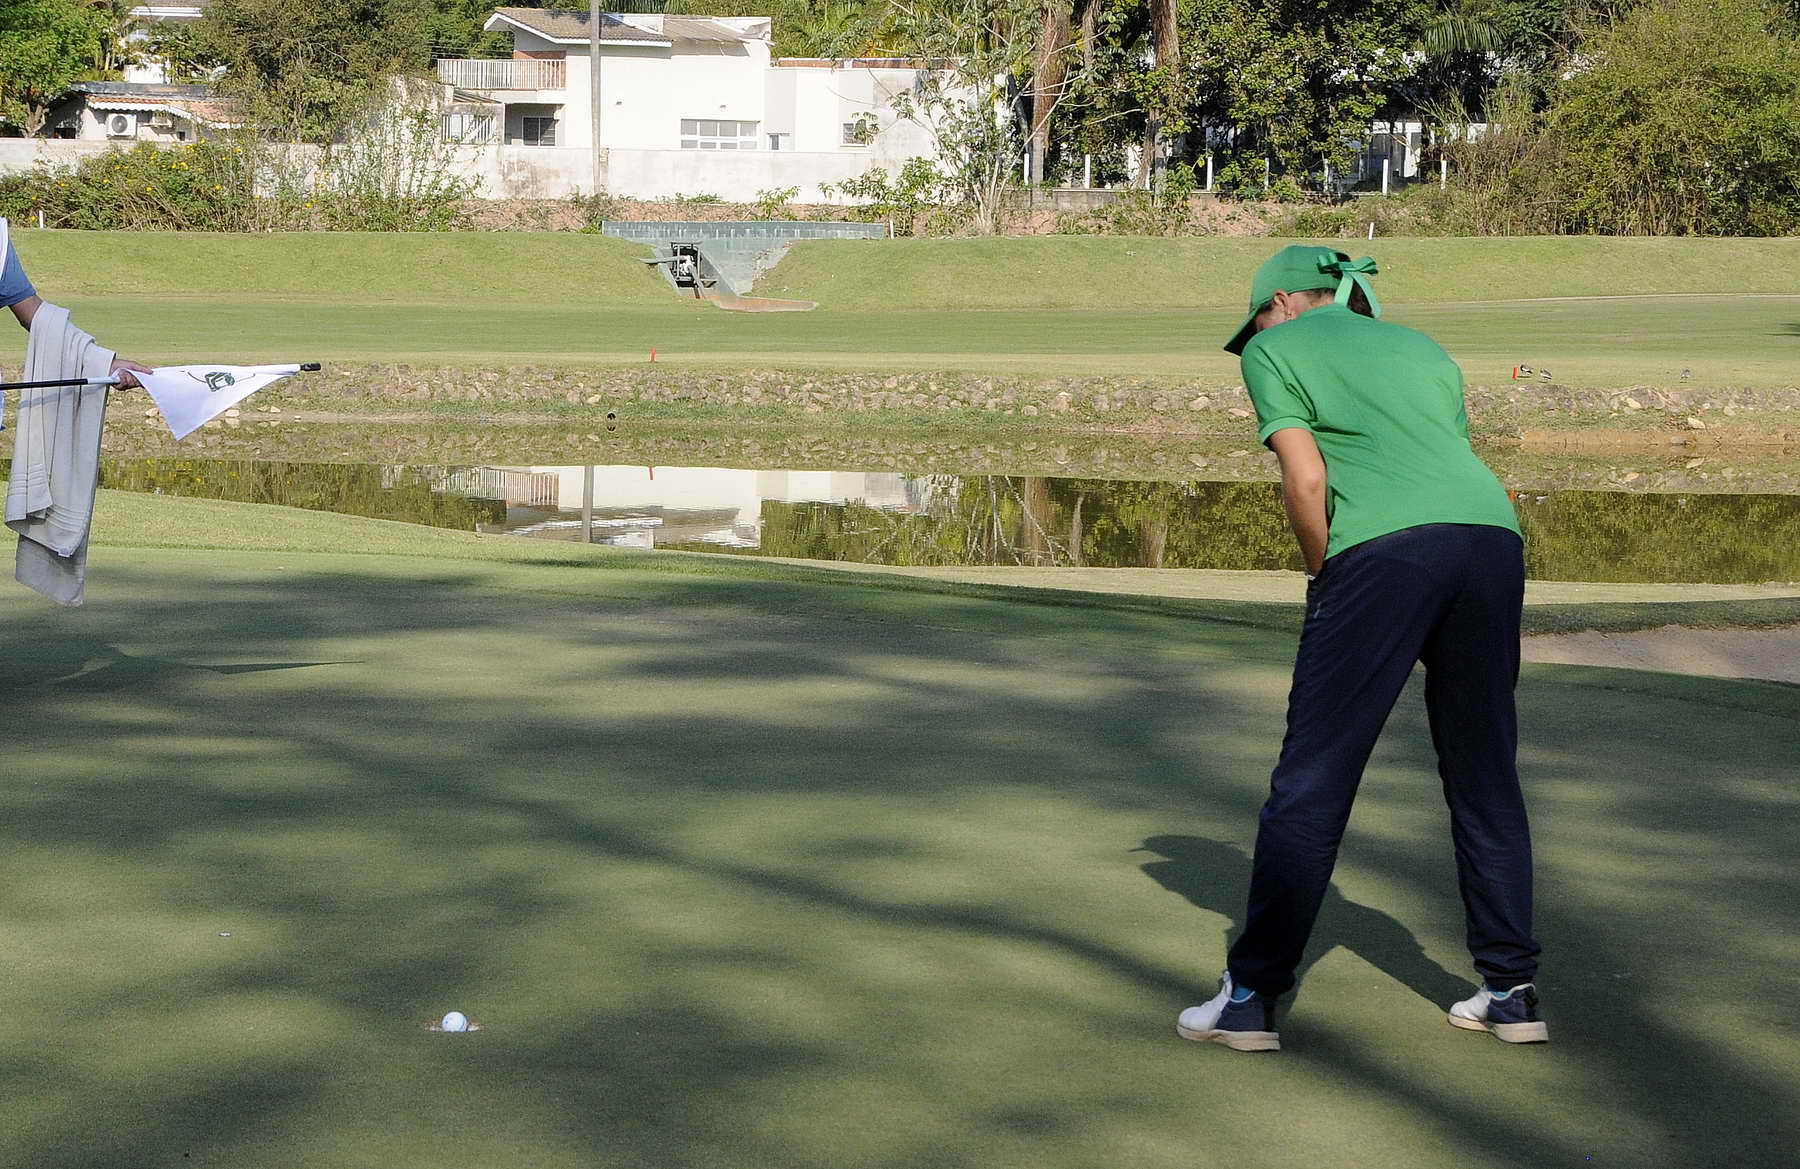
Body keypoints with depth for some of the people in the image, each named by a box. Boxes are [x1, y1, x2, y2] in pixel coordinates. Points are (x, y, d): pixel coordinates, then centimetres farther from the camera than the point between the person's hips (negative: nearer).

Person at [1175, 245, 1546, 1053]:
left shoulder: (1273, 349, 16)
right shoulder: (1421, 349, 32)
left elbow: (1306, 480, 3)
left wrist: (1323, 575, 15)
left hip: (1383, 548, -5)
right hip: (1492, 533, 5)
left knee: (1311, 781, 0)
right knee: (1485, 776, 15)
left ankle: (1251, 996, 3)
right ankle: (1511, 993, 16)